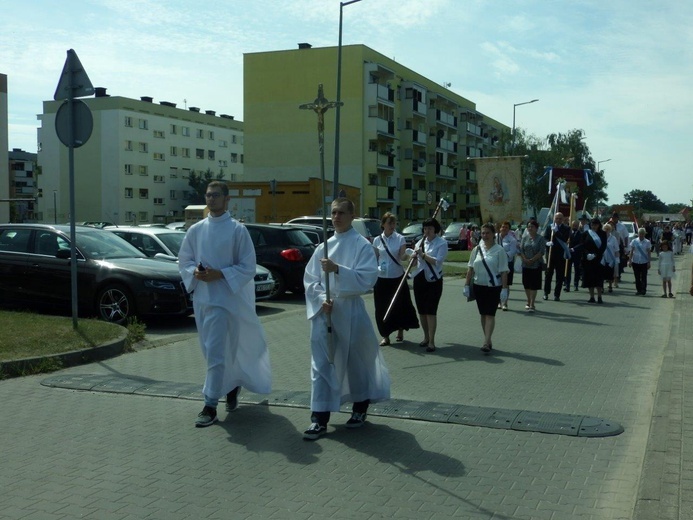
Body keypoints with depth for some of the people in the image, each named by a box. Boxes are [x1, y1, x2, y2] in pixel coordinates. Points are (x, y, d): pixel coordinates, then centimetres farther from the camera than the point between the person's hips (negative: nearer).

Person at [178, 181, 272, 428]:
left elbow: (248, 267, -6)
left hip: (225, 297, -5)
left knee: (217, 351, -8)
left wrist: (220, 274, -17)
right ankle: (232, 384, 38)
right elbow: (183, 260, 14)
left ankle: (210, 405, -3)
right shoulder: (196, 229, 8)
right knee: (212, 350, 15)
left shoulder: (237, 230, -5)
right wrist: (194, 272, -7)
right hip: (201, 297, 5)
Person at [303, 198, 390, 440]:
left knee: (355, 361, 11)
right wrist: (321, 299, -11)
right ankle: (319, 418, 1)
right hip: (323, 312, 4)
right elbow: (310, 279, 7)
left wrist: (337, 269, -25)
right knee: (321, 364, -1)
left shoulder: (362, 245, -5)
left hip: (350, 312, -3)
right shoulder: (324, 246, 8)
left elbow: (367, 278, -16)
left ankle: (360, 408, 33)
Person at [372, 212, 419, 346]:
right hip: (381, 278, 1)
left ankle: (400, 331, 25)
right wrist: (376, 268, -4)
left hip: (397, 277, -1)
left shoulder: (400, 239, -2)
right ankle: (385, 336, 13)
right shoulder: (377, 240, 3)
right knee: (382, 307, 2)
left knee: (400, 305, 4)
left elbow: (402, 256, -13)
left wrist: (408, 254, -33)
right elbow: (375, 259, 10)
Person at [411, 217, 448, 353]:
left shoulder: (442, 243, -5)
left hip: (434, 280, -5)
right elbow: (413, 262, 13)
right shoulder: (420, 243, 11)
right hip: (419, 279, 5)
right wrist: (414, 258, -9)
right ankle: (426, 337, 24)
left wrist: (423, 254, -20)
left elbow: (437, 261, -17)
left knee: (431, 311, -8)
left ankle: (431, 341, -3)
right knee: (421, 311, 10)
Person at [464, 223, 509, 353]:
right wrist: (466, 285, 6)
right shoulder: (476, 250, 7)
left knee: (490, 314, -8)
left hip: (494, 287, -5)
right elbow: (470, 269, 10)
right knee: (483, 314, 10)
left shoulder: (499, 250, -7)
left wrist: (504, 289, -14)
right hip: (479, 286, 5)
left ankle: (486, 342, -12)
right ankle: (489, 341, 19)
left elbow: (504, 271, -9)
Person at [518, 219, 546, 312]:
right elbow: (521, 250, 4)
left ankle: (532, 305, -4)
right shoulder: (525, 238, 9)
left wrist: (532, 260, -15)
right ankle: (529, 302, 22)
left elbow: (542, 252, -10)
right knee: (526, 285, 8)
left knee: (534, 285, -5)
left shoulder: (540, 238, -3)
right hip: (525, 265, 4)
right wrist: (525, 259, -11)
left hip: (536, 265, -4)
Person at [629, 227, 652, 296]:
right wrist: (630, 260, -1)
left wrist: (649, 262, -4)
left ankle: (643, 290, 6)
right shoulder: (634, 241, 2)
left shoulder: (647, 242, 0)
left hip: (644, 262, -1)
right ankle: (638, 290, 13)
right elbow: (631, 251, 4)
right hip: (636, 262, 1)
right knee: (637, 277, 5)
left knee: (644, 277, 0)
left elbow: (649, 253, 1)